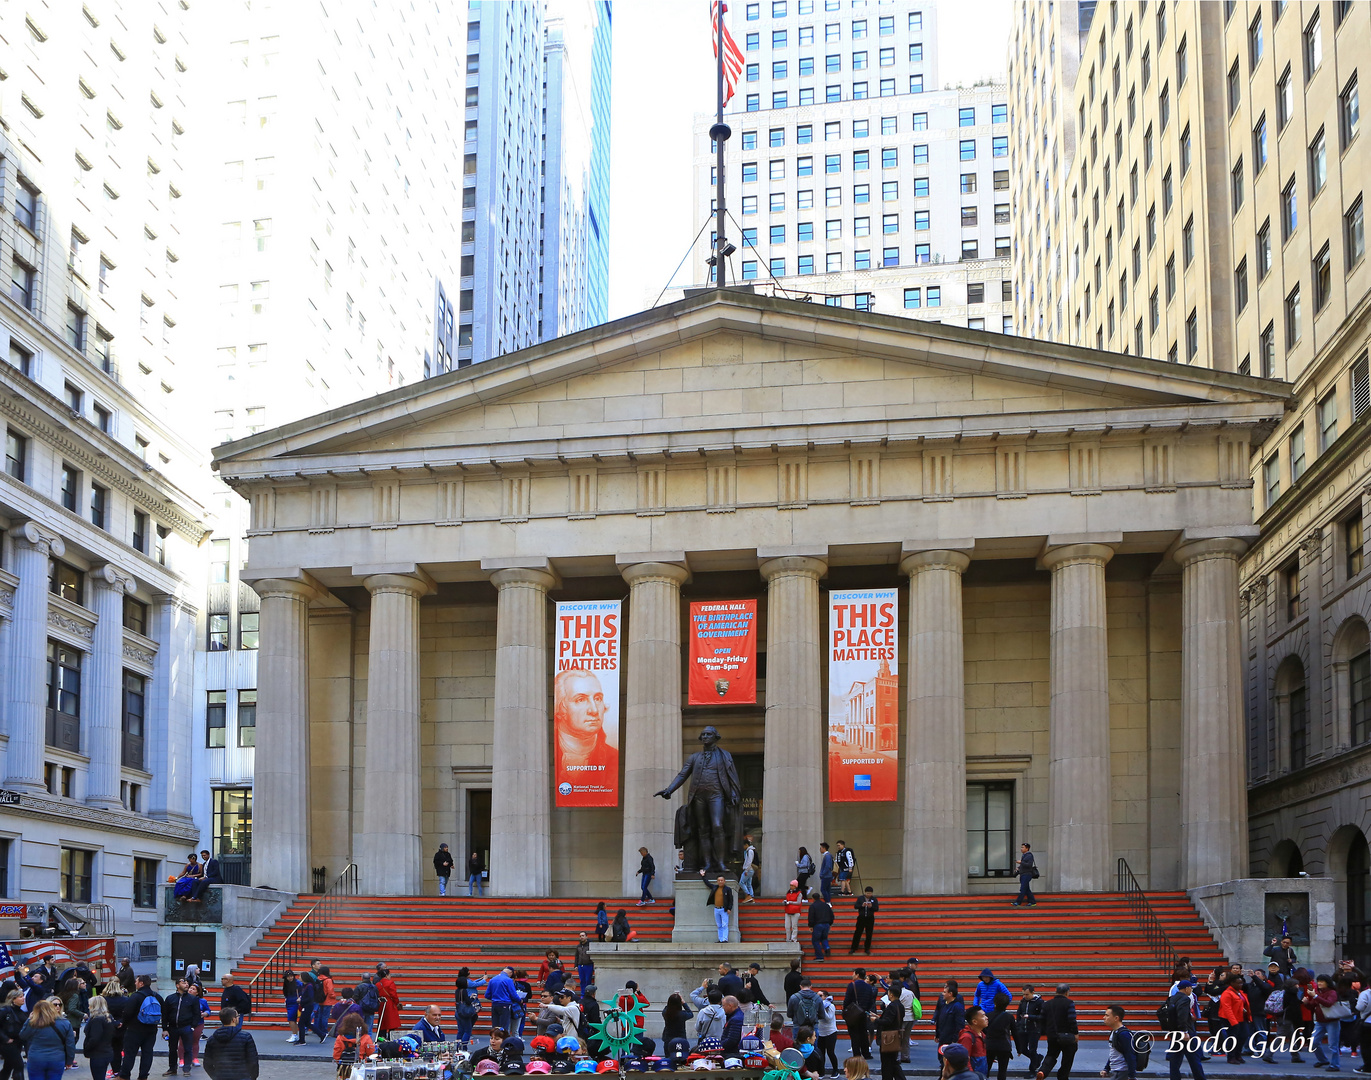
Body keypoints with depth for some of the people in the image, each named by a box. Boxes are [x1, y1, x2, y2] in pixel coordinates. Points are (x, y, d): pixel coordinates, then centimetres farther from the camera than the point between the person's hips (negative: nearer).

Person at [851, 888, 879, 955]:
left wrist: (871, 907, -25)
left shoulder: (874, 899, 1)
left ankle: (867, 949, 16)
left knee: (869, 934, 4)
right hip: (861, 918, 0)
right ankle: (853, 949, 10)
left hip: (870, 919, 0)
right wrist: (862, 905, -21)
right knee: (857, 933, 2)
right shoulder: (860, 898, 1)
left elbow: (877, 909, -6)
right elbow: (855, 906, -4)